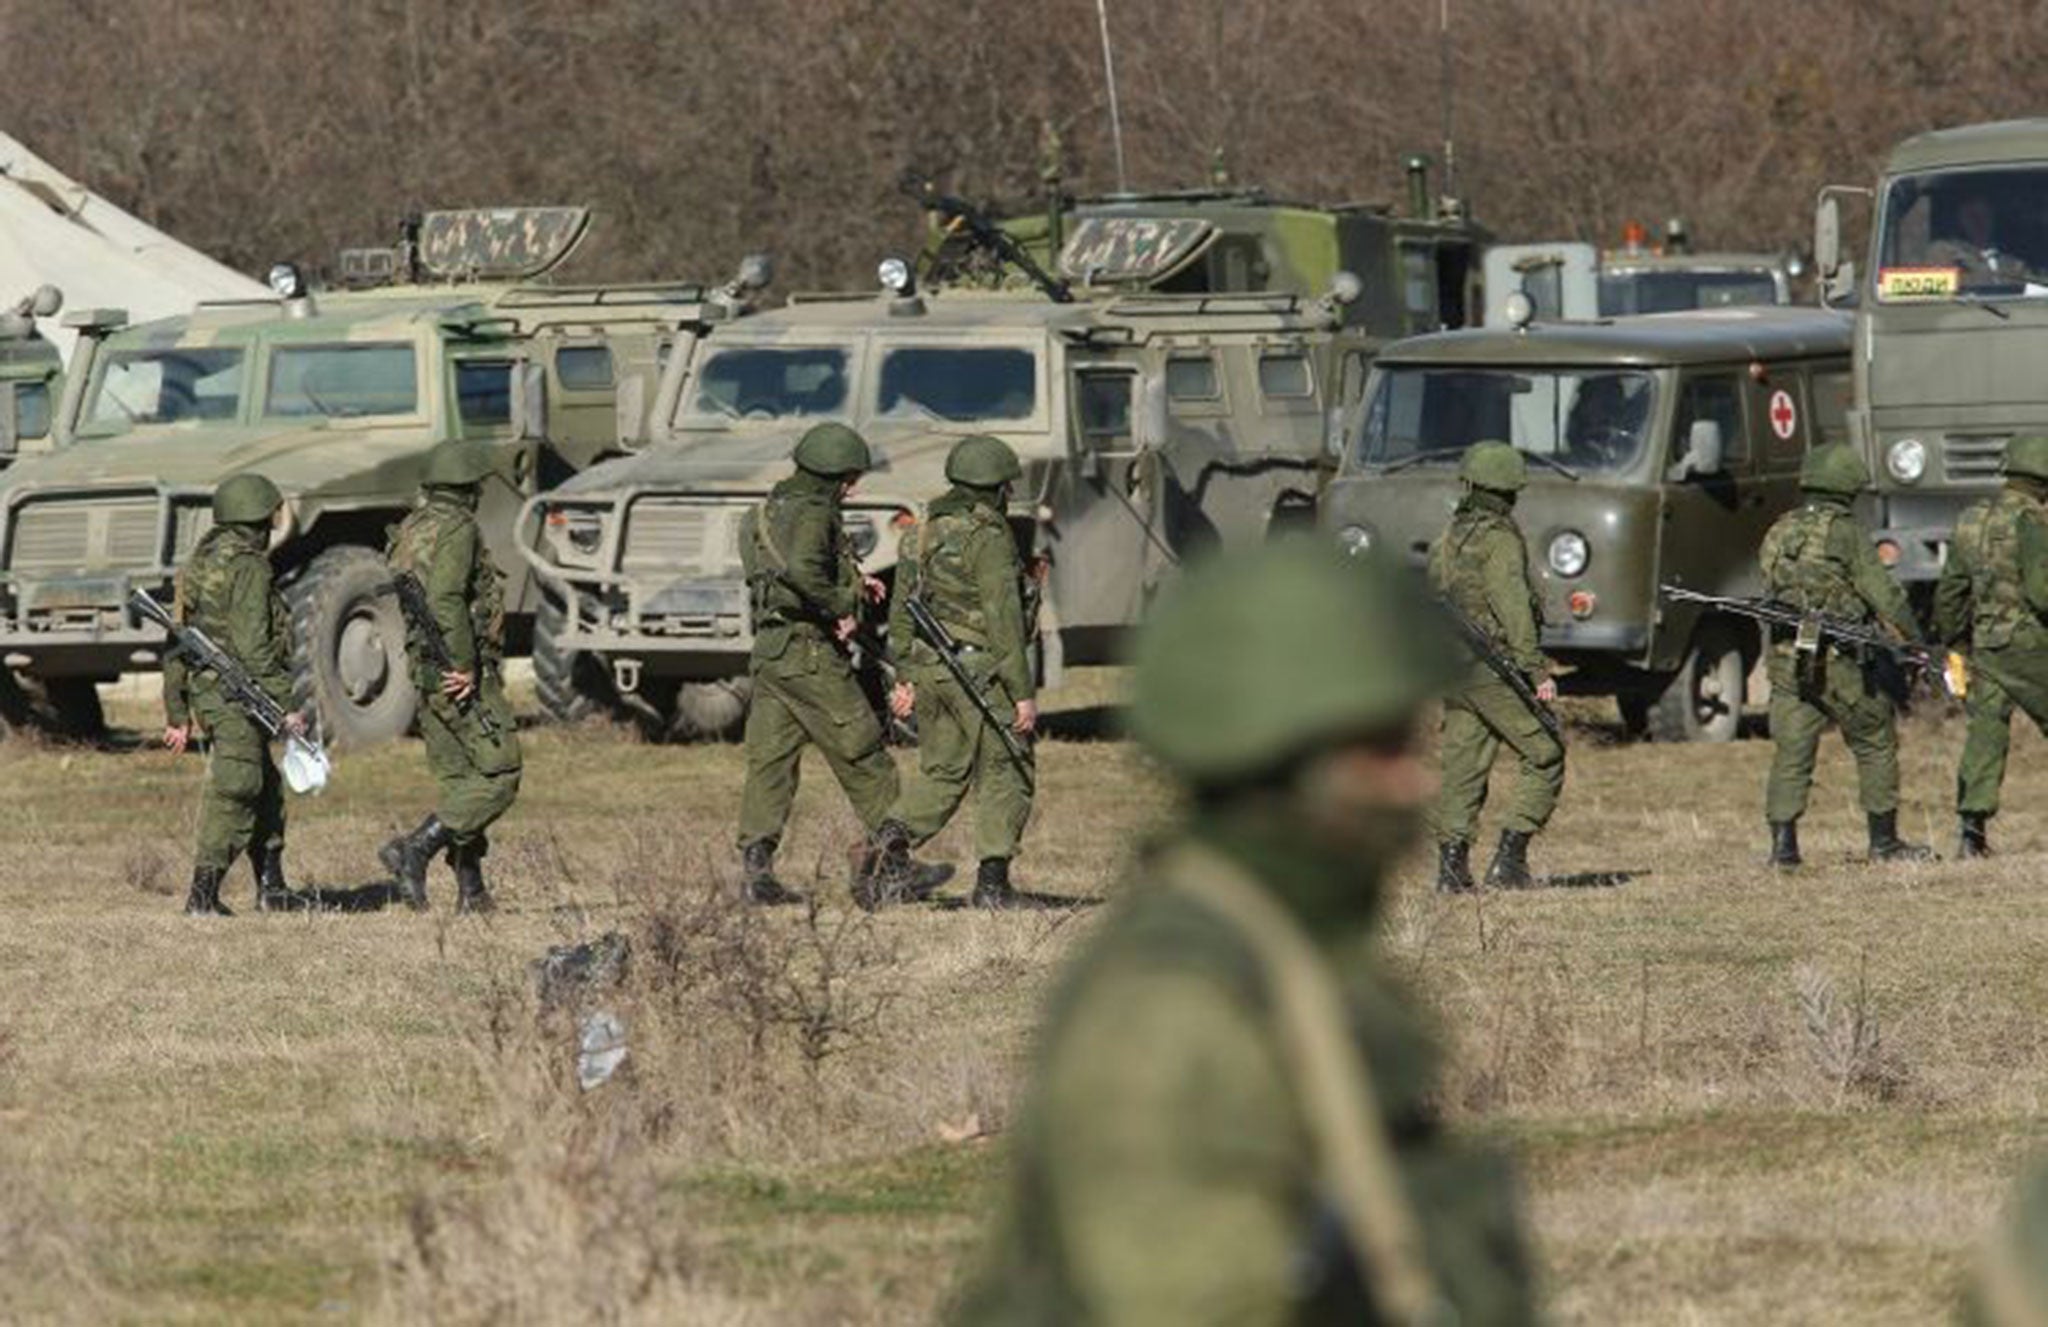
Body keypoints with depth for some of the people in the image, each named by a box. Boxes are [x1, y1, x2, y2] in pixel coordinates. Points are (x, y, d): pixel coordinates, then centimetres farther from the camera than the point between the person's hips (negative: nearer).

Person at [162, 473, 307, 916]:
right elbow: (254, 648, -21)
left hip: (203, 694, 9)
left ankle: (271, 887, 25)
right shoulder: (248, 569, -14)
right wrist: (286, 707, -19)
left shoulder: (197, 565, 13)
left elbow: (177, 646, 16)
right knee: (234, 795, -6)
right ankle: (203, 894, -10)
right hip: (237, 697, -9)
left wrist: (176, 714, 20)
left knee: (266, 790, 20)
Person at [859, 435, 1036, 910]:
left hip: (929, 669, 7)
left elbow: (902, 611, 15)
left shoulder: (923, 534, 10)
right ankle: (992, 881, 0)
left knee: (940, 773, 14)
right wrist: (1023, 692, -16)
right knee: (1005, 775, 4)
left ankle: (894, 838, -10)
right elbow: (1003, 620, -18)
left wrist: (906, 677, 21)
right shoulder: (990, 540, -14)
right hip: (981, 672, -7)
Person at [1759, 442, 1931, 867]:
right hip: (1839, 662, -5)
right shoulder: (1844, 533, -10)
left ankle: (1783, 844, -4)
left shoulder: (1778, 534, 9)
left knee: (1790, 753, 5)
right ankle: (1884, 841, 15)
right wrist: (1915, 641, -1)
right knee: (1875, 745, 10)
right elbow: (1885, 595, -11)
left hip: (1786, 658, 5)